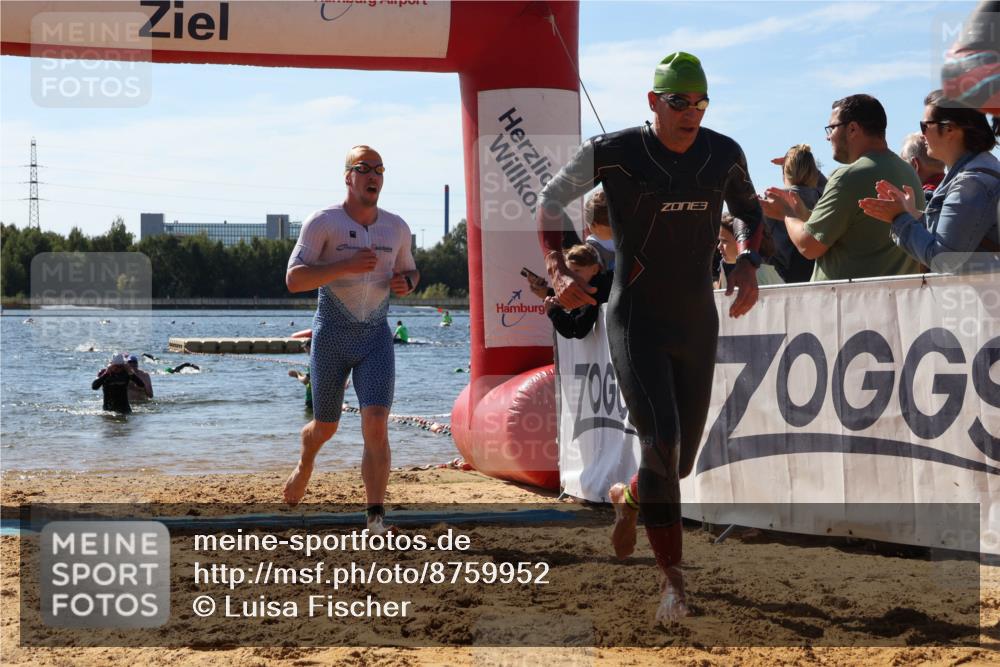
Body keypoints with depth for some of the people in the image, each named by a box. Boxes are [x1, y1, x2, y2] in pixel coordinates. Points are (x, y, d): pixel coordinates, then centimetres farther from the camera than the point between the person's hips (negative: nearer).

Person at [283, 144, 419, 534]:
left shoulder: (397, 228, 6)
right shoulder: (323, 223, -9)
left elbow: (410, 272, 22)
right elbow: (294, 279, -16)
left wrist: (407, 282, -3)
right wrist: (346, 266, -27)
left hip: (376, 339, 2)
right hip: (331, 336, -2)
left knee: (376, 424, -15)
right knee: (326, 426, 12)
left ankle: (375, 516, -16)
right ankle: (305, 464, 48)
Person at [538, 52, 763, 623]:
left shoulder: (724, 154, 1)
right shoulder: (614, 152, -11)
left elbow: (748, 210, 21)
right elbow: (552, 202, 2)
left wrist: (748, 267, 3)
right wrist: (558, 269, -12)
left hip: (699, 324, 5)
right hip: (636, 322, -4)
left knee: (683, 456, 11)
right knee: (662, 443, -19)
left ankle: (630, 499, 46)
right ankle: (673, 578, -9)